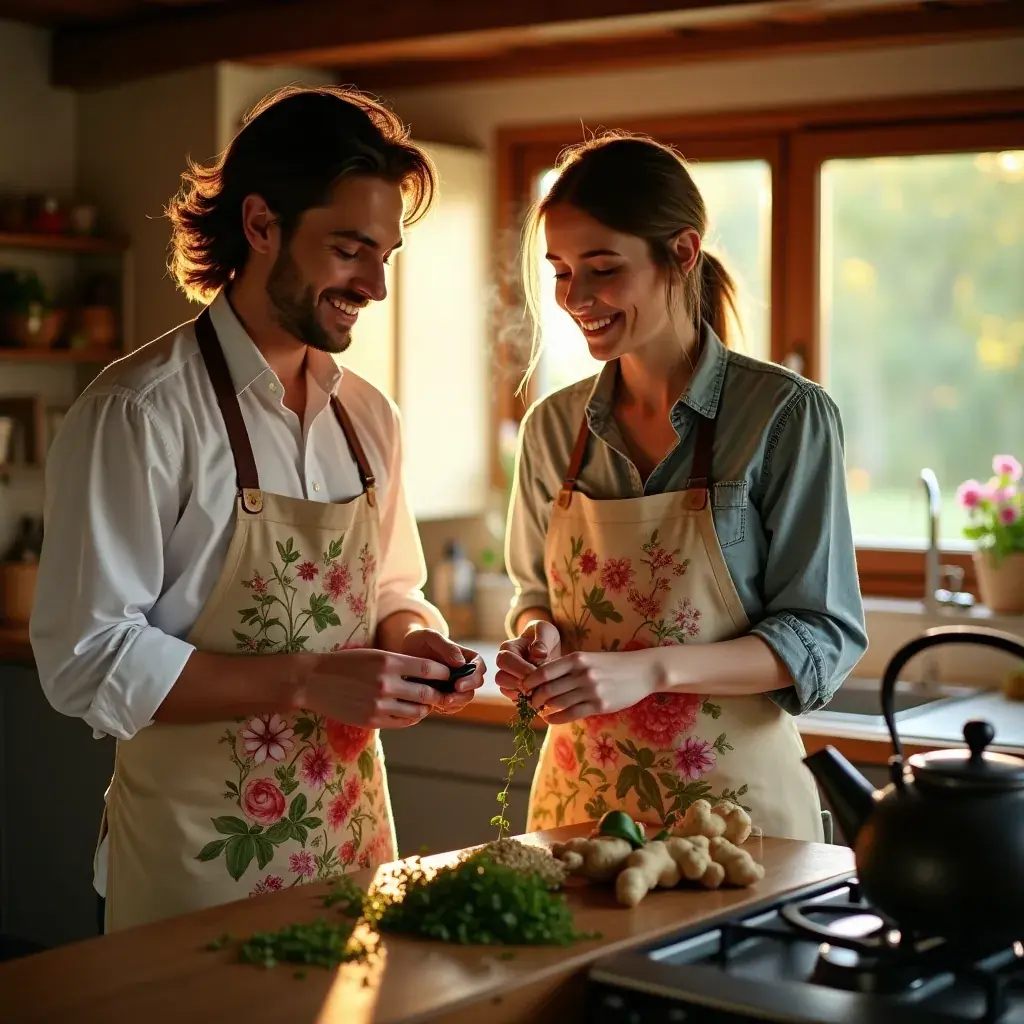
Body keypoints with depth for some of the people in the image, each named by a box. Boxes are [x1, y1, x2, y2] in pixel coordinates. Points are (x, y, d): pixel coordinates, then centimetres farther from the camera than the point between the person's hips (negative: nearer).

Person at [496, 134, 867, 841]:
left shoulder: (787, 416, -11)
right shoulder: (553, 426, 3)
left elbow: (825, 636, -11)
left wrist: (647, 669, -22)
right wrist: (538, 637, -8)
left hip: (733, 799, -3)